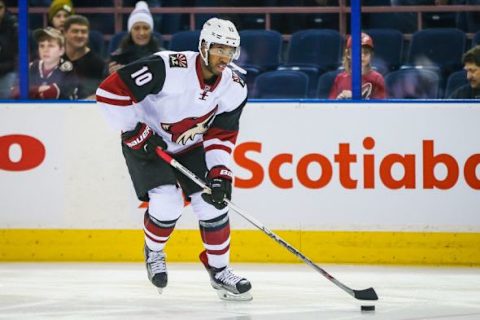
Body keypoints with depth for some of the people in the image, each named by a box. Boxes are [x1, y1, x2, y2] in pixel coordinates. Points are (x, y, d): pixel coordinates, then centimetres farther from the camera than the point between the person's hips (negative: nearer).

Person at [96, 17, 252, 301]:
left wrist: (220, 173, -18)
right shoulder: (168, 68, -31)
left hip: (191, 147, 5)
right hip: (145, 144, -5)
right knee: (167, 204, -21)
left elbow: (221, 135, -4)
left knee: (213, 204, -5)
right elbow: (111, 90, -30)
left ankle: (219, 270, 15)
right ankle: (154, 252, 11)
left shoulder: (234, 89, -12)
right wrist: (134, 131, -24)